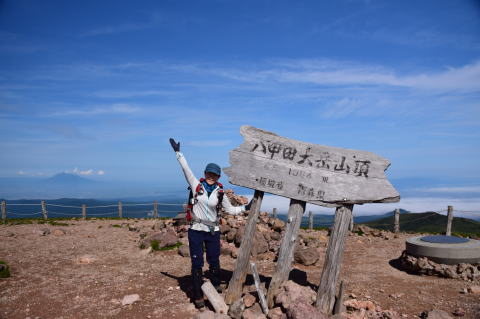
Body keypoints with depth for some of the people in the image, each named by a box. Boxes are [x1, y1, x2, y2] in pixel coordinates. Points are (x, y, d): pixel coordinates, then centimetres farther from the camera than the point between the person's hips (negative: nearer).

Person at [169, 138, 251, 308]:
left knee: (214, 260, 13)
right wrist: (178, 152, -6)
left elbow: (231, 209, 8)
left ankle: (216, 285, 38)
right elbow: (186, 169, -4)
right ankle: (198, 296, 15)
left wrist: (246, 207, -2)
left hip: (213, 231, 2)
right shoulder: (196, 185, -3)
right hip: (196, 230, -2)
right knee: (197, 263, 2)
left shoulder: (219, 193, 2)